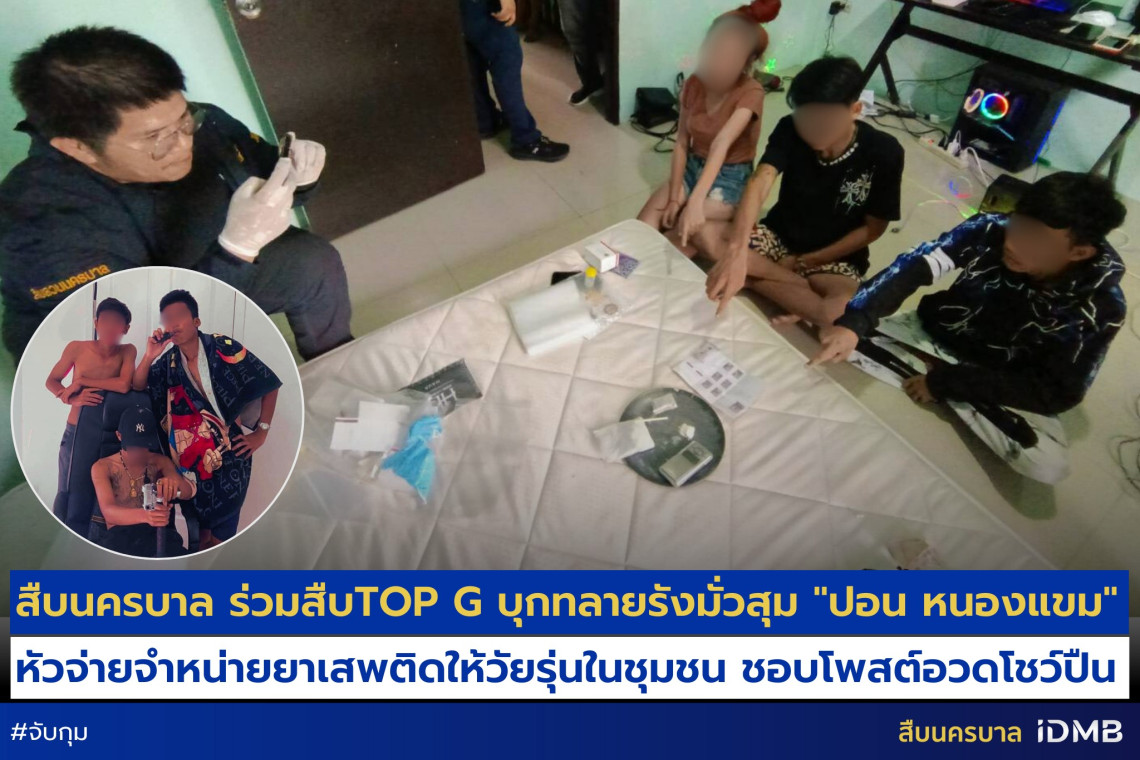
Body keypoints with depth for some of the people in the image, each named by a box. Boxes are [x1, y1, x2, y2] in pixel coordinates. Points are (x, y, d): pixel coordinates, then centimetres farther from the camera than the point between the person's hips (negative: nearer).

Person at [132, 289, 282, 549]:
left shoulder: (225, 349, -11)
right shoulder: (169, 360, 1)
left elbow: (269, 384, -7)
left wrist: (261, 432, -9)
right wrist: (148, 356, -11)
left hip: (229, 454, -3)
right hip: (190, 457, 3)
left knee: (223, 529, 6)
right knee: (197, 520, 13)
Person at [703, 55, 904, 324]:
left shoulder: (884, 153, -18)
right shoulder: (790, 129, -15)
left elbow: (873, 229, -8)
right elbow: (759, 185, -31)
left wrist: (803, 262, -12)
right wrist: (737, 251, -50)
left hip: (834, 257, -4)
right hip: (779, 236, 4)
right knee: (705, 234, -26)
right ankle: (807, 290, -18)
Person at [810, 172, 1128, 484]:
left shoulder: (1101, 306, -22)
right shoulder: (991, 229, -23)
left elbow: (1057, 393, -21)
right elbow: (912, 267, -31)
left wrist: (947, 382, -27)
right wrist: (853, 322, -50)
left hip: (1001, 383, 0)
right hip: (932, 335, 1)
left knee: (1049, 465, -28)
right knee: (830, 340, -19)